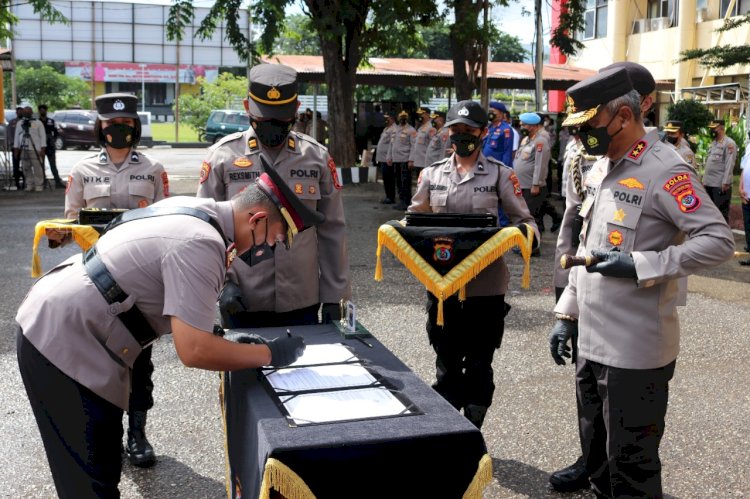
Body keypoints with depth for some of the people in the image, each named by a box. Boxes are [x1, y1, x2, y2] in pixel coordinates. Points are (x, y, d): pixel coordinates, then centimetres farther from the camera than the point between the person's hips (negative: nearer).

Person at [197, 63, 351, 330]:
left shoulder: (317, 157, 2)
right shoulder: (222, 156, -3)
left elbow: (331, 232, 5)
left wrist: (334, 296, 3)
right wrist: (222, 282, -9)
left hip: (301, 303, 1)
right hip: (242, 303, -1)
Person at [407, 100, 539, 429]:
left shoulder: (500, 174, -1)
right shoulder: (432, 174, 7)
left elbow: (524, 221, 1)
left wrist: (523, 231, -22)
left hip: (486, 288, -2)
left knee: (479, 367, 10)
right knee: (446, 367, 13)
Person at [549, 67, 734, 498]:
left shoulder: (664, 170, -14)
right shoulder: (600, 169, 12)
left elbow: (720, 240, -18)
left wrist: (641, 266, -24)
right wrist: (567, 313, 17)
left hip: (635, 349, -8)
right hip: (591, 340, 8)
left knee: (631, 463, 3)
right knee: (596, 454, 19)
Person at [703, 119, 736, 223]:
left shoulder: (729, 143, -10)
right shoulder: (713, 142, 16)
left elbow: (729, 165, -15)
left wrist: (726, 182, -20)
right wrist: (704, 180, 15)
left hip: (720, 184, -8)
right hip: (709, 183, 8)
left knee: (721, 212, -2)